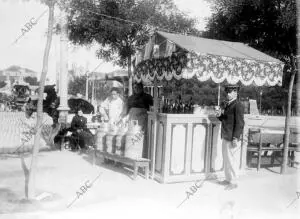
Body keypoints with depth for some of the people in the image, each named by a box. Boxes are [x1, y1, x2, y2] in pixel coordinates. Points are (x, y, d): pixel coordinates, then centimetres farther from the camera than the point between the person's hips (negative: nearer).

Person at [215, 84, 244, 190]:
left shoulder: (238, 106, -13)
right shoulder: (227, 104, 14)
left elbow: (240, 123, -18)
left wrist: (235, 138, -20)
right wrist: (219, 115, 1)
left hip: (232, 139, -9)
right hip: (225, 137, 9)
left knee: (232, 160, 1)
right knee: (226, 159, 16)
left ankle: (233, 182, 13)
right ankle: (228, 179, 29)